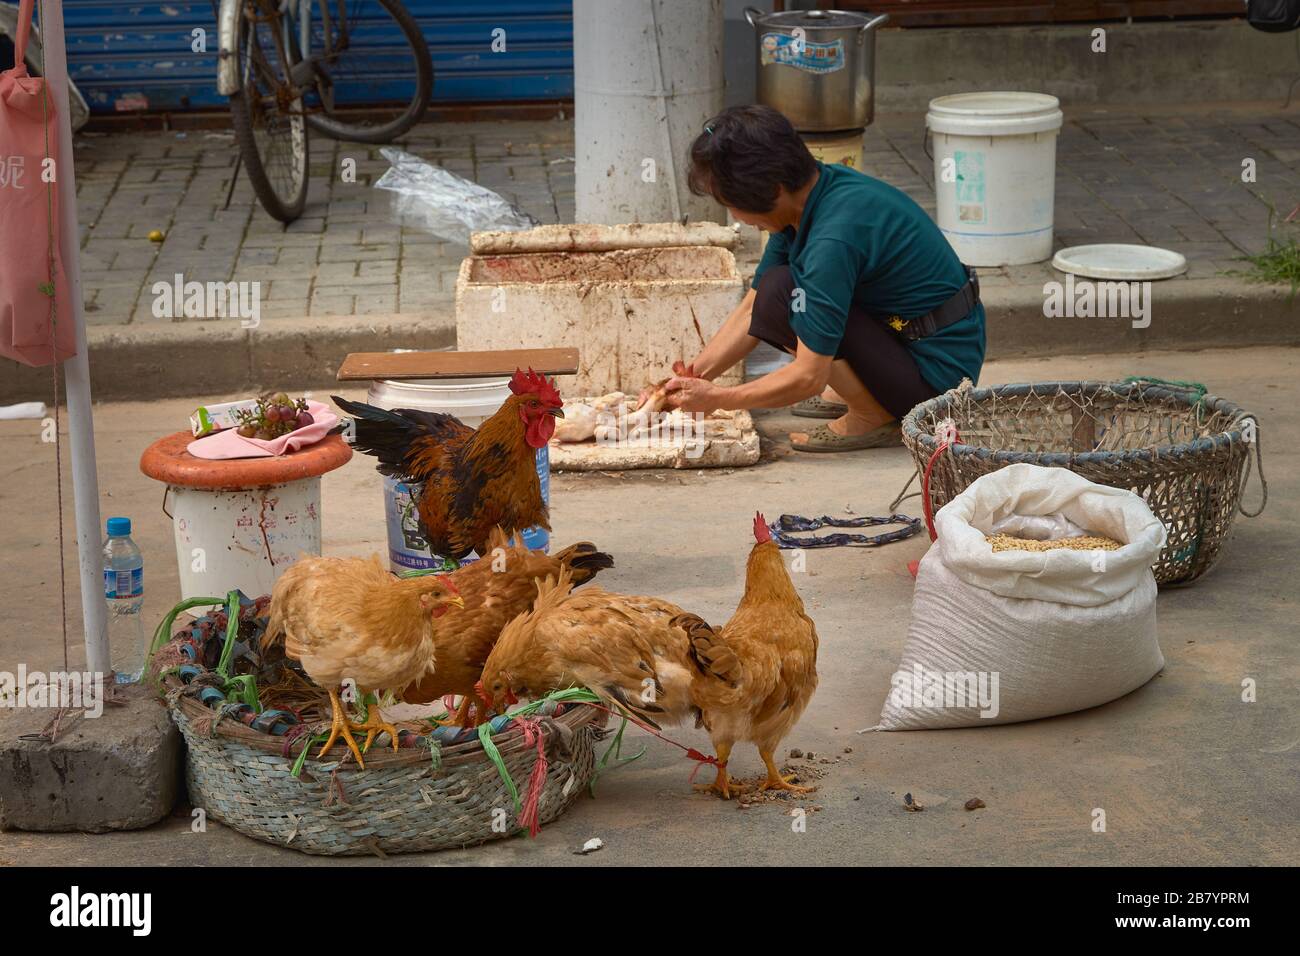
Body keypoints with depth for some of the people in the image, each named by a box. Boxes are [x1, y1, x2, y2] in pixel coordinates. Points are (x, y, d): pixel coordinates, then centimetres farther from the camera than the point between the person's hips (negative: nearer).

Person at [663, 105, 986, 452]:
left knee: (781, 293, -22)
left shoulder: (833, 238, -29)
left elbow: (808, 377, -25)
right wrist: (691, 378, 1)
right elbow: (751, 311, 8)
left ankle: (875, 417, -9)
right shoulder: (807, 197, -1)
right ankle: (858, 391, 14)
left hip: (939, 369, -10)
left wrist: (715, 399, -14)